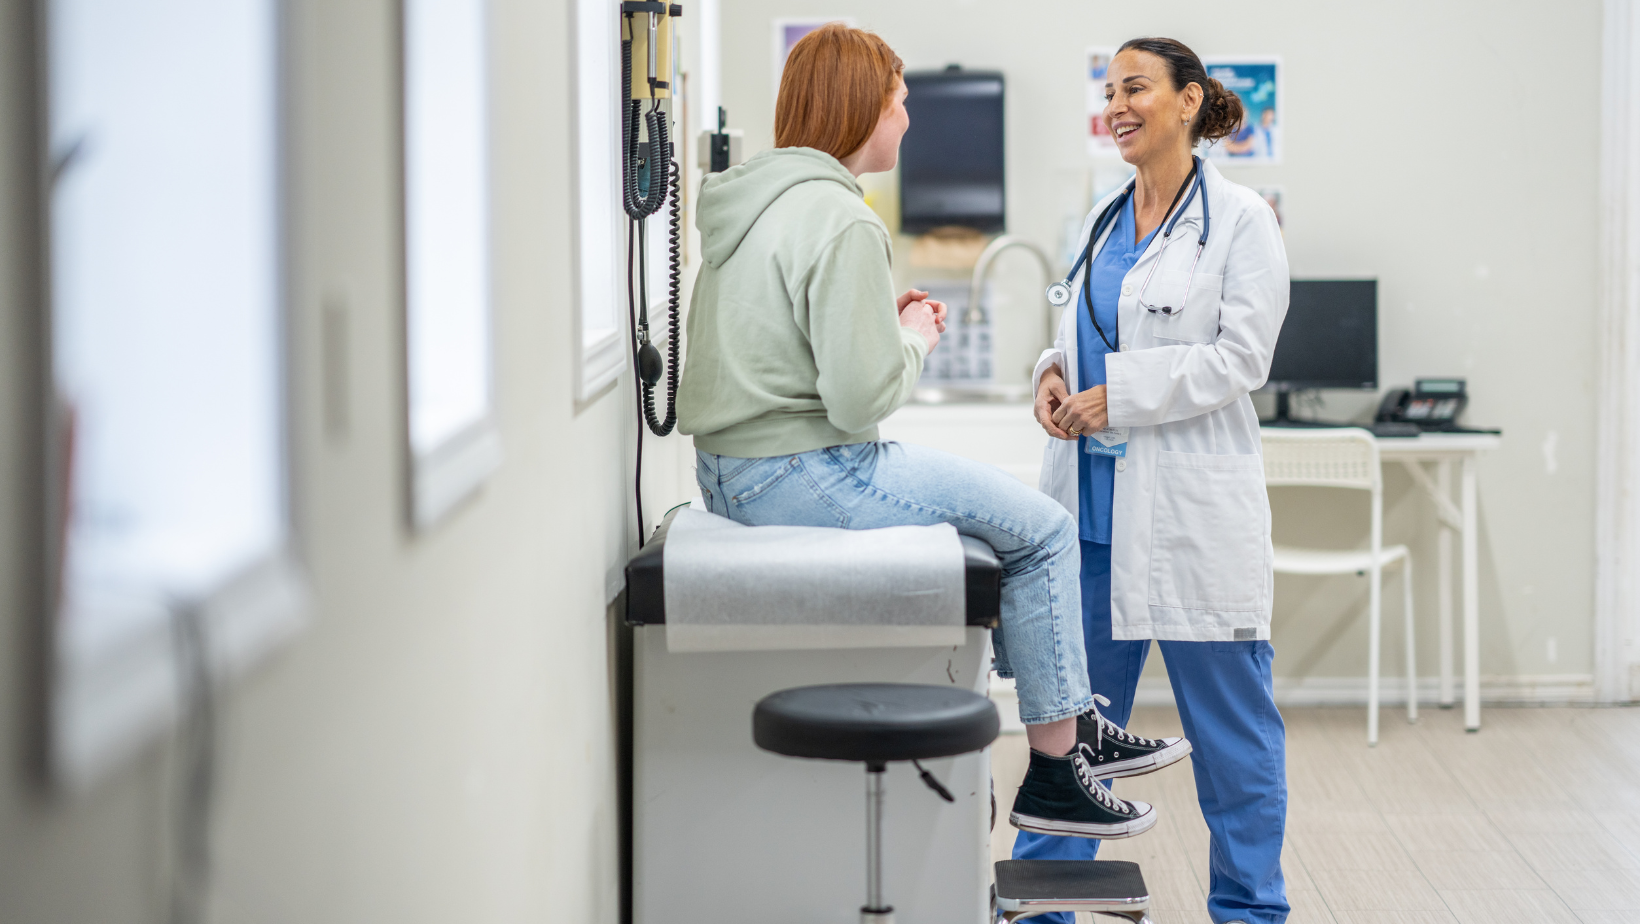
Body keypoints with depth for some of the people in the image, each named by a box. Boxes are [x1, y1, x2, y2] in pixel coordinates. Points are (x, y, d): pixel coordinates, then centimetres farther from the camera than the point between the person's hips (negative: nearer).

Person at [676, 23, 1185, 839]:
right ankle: (1053, 773, 6)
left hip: (732, 473, 11)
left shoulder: (749, 200, 11)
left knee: (997, 509, 26)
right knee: (1043, 529, 0)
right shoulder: (839, 221, -20)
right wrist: (914, 342, -4)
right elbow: (861, 397, -23)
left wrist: (886, 321, 11)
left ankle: (1065, 719, 31)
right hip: (802, 477, -11)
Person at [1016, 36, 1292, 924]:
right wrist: (1055, 372, 0)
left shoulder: (1240, 220, -5)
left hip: (1191, 509, -6)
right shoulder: (1102, 220, 14)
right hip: (1094, 501, 6)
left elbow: (1238, 357, -12)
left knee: (1227, 717, 3)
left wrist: (1116, 397, -16)